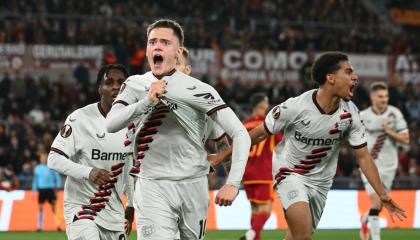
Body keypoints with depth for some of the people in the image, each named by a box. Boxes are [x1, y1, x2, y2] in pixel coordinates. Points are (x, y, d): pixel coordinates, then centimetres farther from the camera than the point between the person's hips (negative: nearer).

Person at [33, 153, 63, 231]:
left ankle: (58, 225, 1)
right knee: (40, 208, -2)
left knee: (54, 208, -1)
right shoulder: (37, 168, 9)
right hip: (41, 190, 2)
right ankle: (39, 226, 1)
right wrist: (34, 190, 11)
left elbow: (57, 178, 3)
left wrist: (57, 188, -6)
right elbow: (35, 180, 16)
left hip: (50, 189, -2)